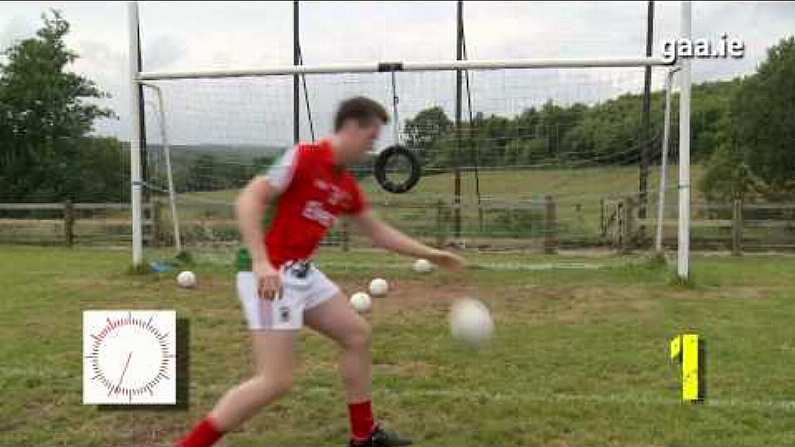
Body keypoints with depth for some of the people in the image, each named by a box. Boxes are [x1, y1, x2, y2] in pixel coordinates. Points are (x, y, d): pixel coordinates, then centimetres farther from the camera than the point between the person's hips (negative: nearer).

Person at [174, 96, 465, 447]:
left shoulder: (347, 186, 12)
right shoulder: (303, 156, -13)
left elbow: (378, 232, 24)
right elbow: (248, 200, -19)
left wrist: (430, 254, 23)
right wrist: (261, 262, -30)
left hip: (302, 273, 9)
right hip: (269, 275, -9)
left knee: (357, 334, 14)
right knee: (276, 381, -12)